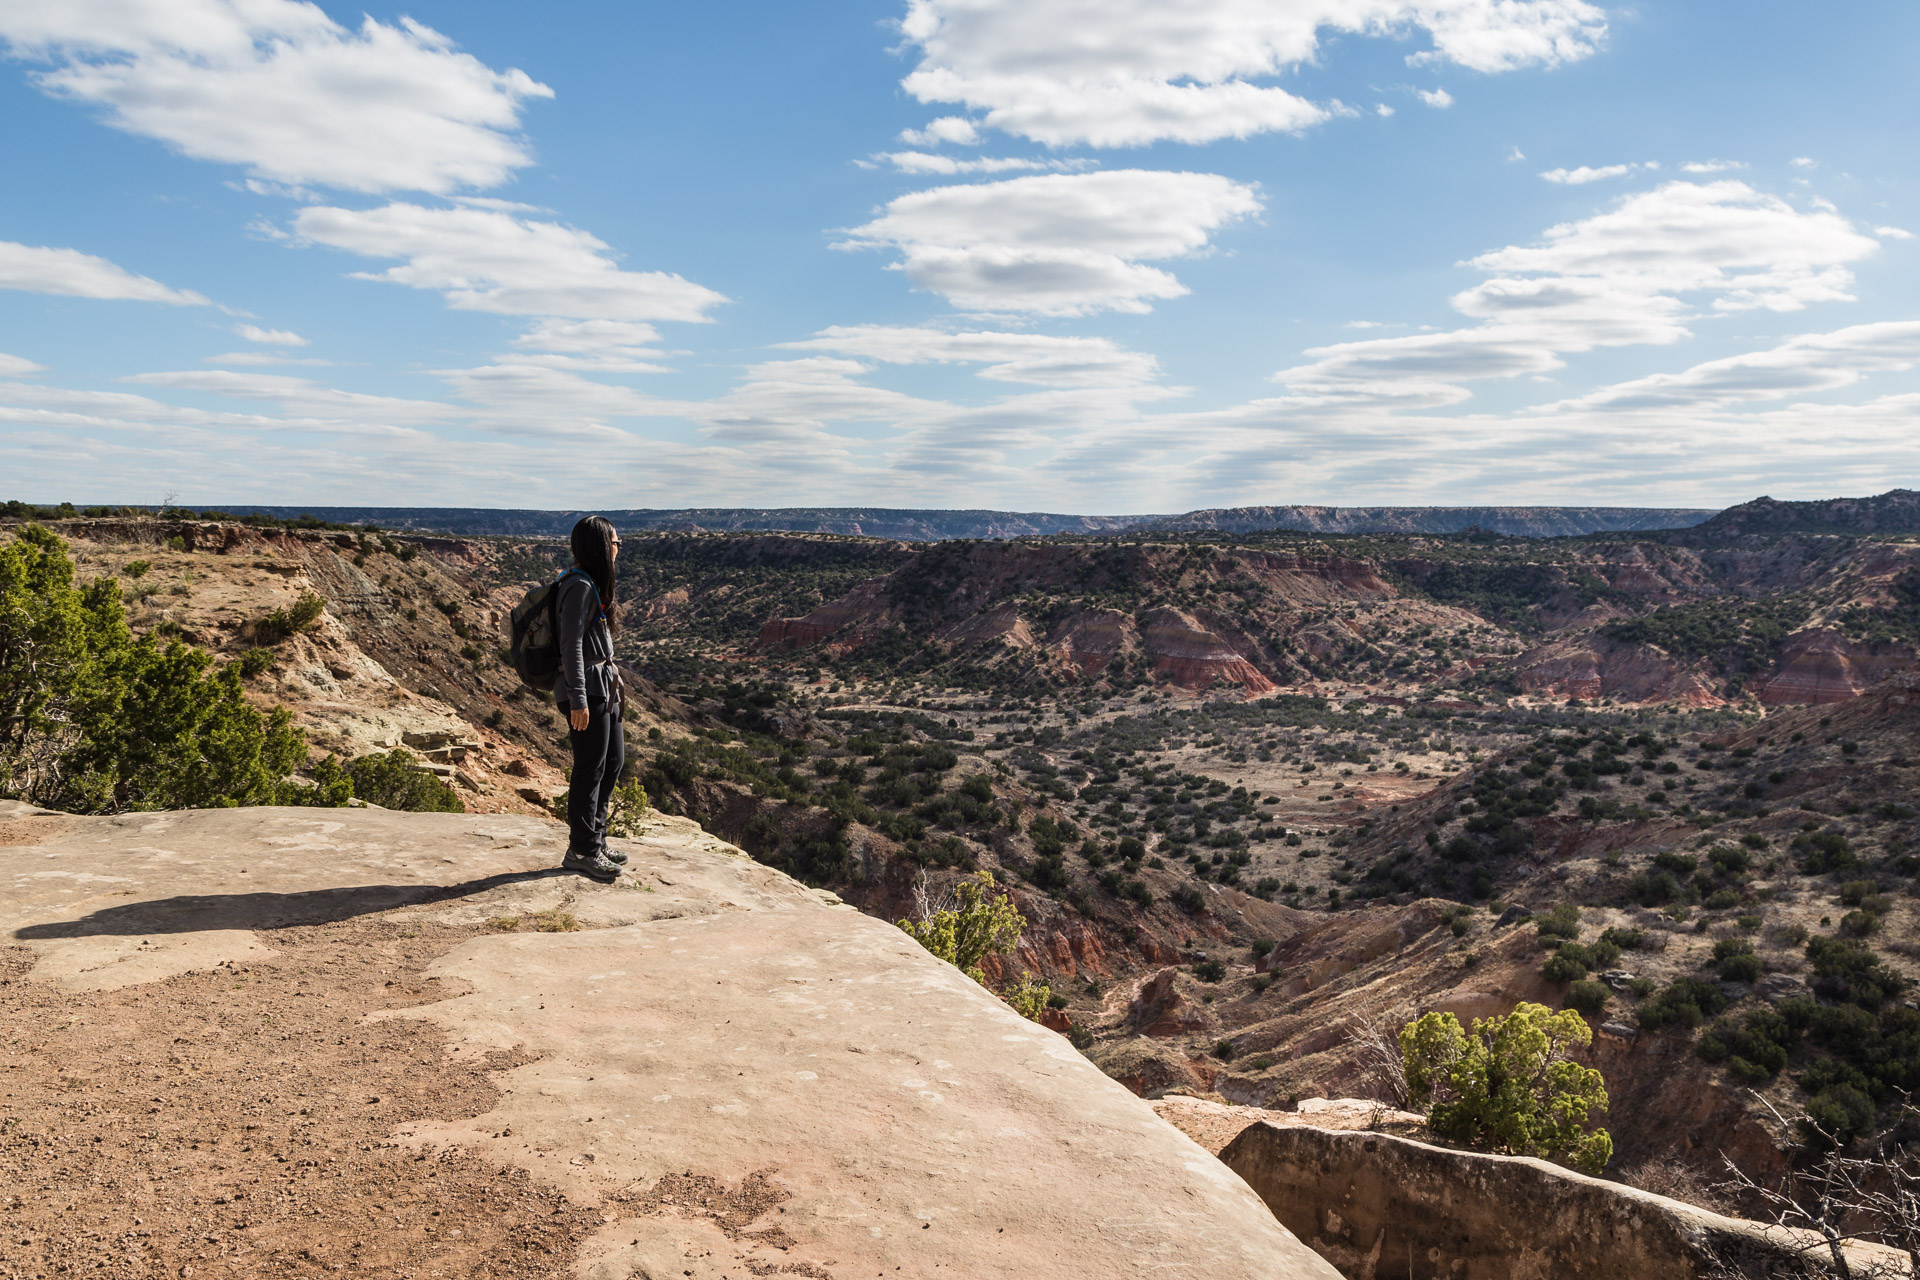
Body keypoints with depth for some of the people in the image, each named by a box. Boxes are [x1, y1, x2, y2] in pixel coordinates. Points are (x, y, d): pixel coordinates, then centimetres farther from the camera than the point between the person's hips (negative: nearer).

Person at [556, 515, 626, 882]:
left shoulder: (592, 583, 13)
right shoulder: (581, 587, -17)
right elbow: (571, 646, -21)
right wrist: (578, 700, -22)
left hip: (603, 687, 10)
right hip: (586, 690, -10)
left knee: (614, 759, 17)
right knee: (590, 769, -2)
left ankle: (595, 840, 27)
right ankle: (582, 850, 9)